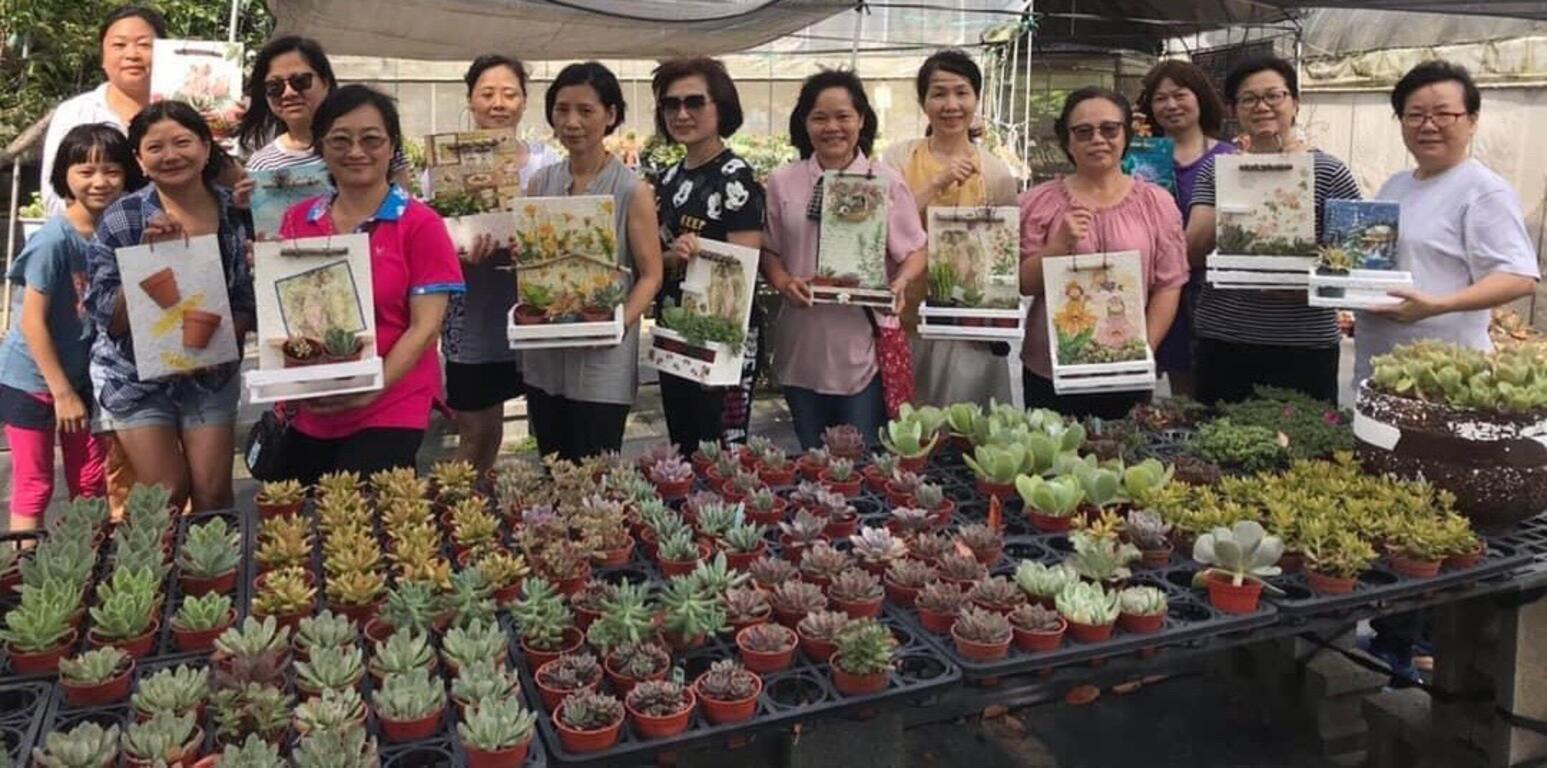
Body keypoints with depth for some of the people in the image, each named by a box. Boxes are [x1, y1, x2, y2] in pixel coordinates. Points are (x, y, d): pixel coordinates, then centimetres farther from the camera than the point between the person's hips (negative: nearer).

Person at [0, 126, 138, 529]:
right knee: (33, 487, 4)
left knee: (93, 487, 12)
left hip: (83, 376, 5)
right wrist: (62, 392, -14)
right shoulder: (53, 240, -19)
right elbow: (32, 322, -17)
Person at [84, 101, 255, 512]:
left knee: (213, 497, 4)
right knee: (168, 498, 1)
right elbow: (110, 319, -16)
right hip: (136, 376, -2)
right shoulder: (120, 220, -13)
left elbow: (249, 300, 2)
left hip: (211, 374, 2)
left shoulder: (236, 211, -6)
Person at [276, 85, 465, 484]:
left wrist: (370, 390, -20)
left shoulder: (420, 224, -6)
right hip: (306, 414, 5)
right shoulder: (296, 220, 7)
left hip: (389, 414, -4)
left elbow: (425, 327, -10)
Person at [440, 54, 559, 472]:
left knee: (487, 425, 12)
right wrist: (459, 254, -24)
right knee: (478, 430, 9)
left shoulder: (545, 161, 3)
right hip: (471, 317, -1)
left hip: (526, 315, 1)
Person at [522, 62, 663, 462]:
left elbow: (650, 275, -6)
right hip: (544, 357, 5)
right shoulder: (540, 183, 7)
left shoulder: (633, 191, -6)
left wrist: (621, 323, -21)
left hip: (602, 360, -4)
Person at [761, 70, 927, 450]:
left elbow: (915, 250, 3)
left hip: (865, 346, -2)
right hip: (802, 346, 2)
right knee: (810, 458, 14)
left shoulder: (886, 182, 1)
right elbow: (769, 250, 9)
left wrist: (900, 282, -17)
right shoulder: (783, 183, 5)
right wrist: (784, 282, -11)